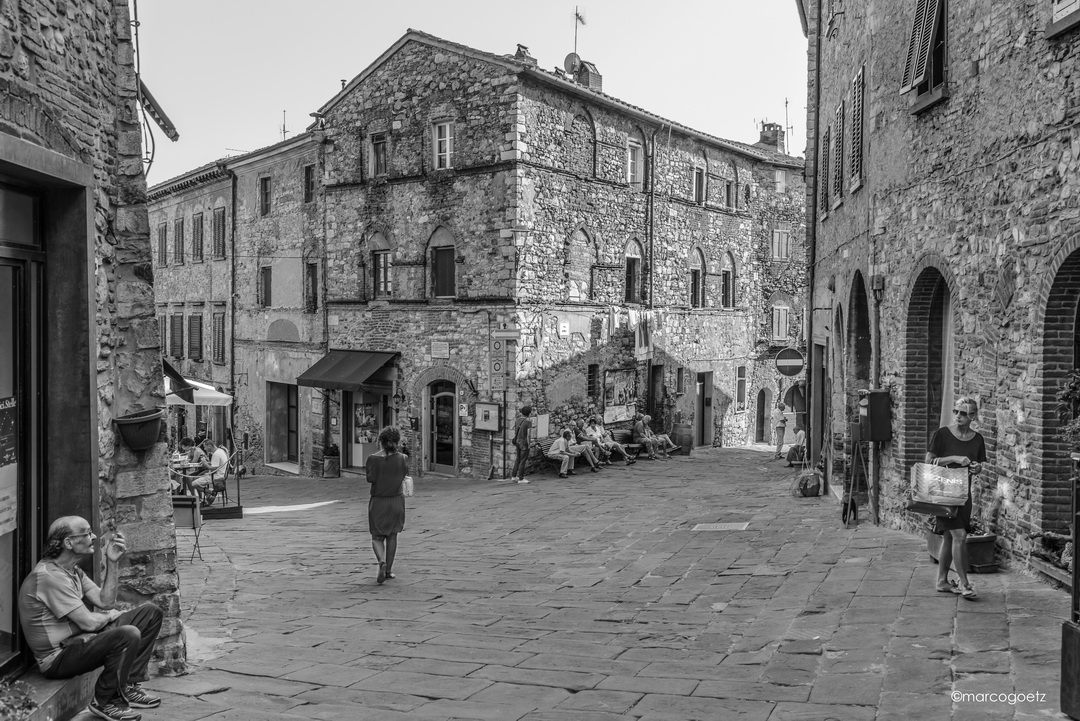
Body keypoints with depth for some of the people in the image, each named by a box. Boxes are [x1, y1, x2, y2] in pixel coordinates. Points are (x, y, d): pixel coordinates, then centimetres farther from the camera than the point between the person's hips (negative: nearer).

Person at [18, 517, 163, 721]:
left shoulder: (73, 570, 8)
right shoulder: (50, 576, -24)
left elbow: (105, 602, 6)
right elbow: (89, 622, -24)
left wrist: (112, 562, -2)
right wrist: (112, 615, -2)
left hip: (79, 639, 10)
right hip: (58, 657, -10)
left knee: (151, 613, 7)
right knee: (128, 635, -33)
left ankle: (128, 687, 8)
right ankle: (104, 702, -10)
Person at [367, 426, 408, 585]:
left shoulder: (374, 459, -12)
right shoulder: (403, 459, -7)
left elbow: (370, 478, -11)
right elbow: (403, 476, 5)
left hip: (378, 501, -2)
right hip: (396, 500, 2)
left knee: (377, 537, 8)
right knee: (392, 536, 15)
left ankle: (382, 562, -18)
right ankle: (389, 570, 17)